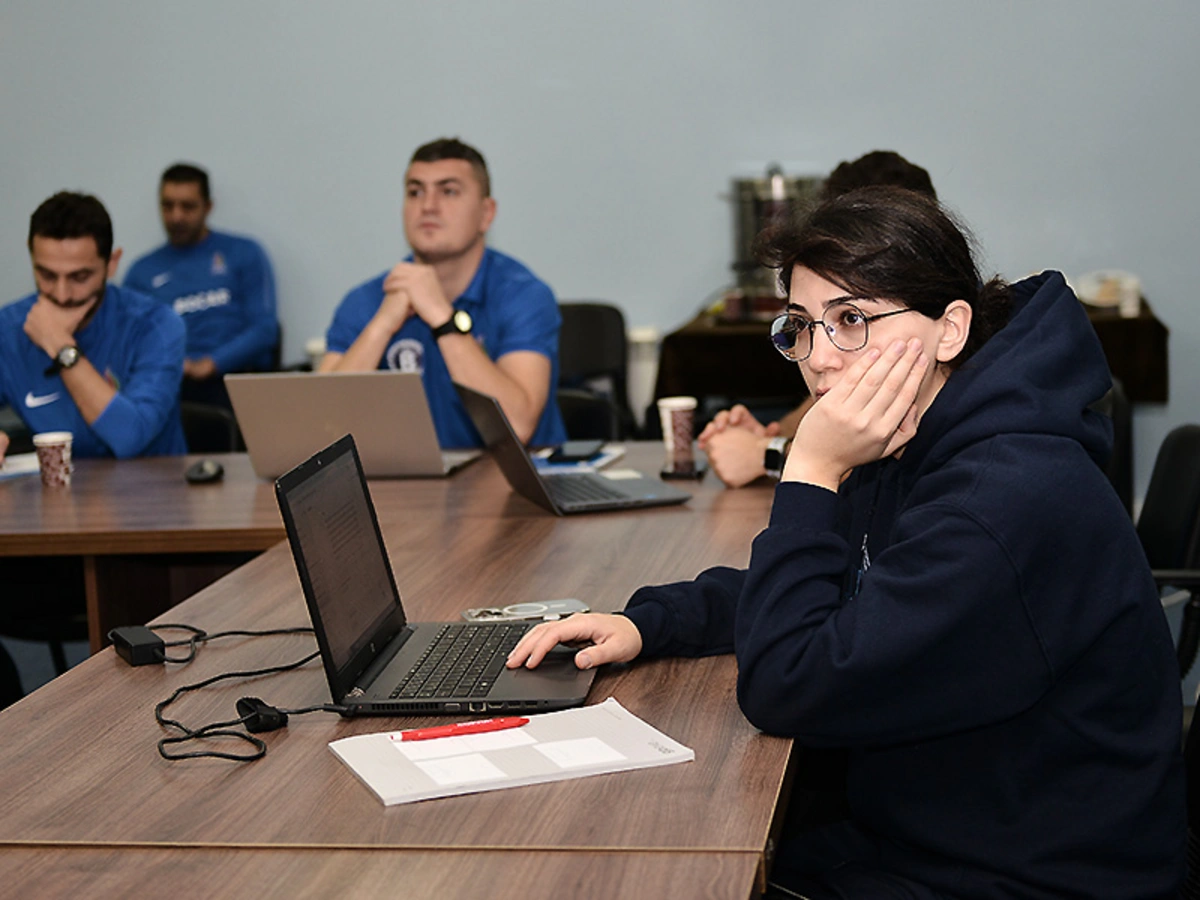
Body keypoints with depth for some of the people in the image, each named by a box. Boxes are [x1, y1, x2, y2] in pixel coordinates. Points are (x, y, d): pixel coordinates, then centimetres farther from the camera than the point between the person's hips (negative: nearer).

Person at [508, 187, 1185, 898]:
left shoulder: (1012, 502, -28)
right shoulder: (913, 454, 3)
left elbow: (786, 691, -25)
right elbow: (796, 594, 18)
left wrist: (811, 476, -21)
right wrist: (645, 624, 2)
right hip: (905, 837, 9)